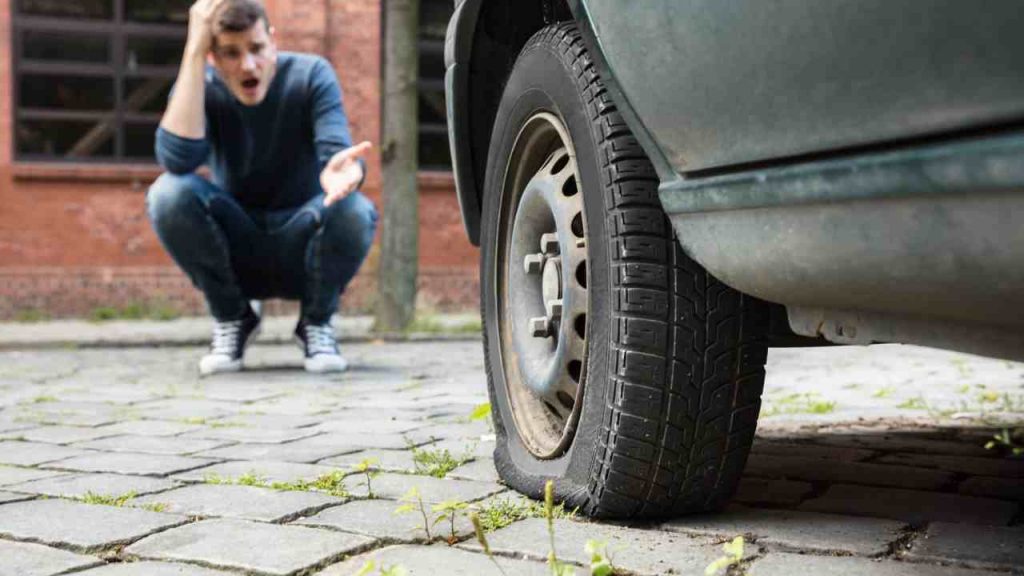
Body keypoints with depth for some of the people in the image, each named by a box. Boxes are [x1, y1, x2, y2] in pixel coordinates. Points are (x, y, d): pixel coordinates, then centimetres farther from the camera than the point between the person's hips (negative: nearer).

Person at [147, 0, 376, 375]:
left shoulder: (312, 76, -12)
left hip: (302, 251, -1)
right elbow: (177, 158, -31)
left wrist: (341, 170, -51)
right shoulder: (200, 88, -11)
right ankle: (232, 318, -2)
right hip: (235, 255, 1)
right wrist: (193, 52, -31)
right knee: (169, 193, -27)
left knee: (354, 212, -33)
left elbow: (334, 153, -25)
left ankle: (317, 321, -2)